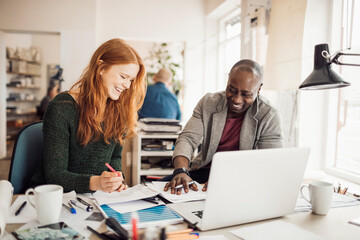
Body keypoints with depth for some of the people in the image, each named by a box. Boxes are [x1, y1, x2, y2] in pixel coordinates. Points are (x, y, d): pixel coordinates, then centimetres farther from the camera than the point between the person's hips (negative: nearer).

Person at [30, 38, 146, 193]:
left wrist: (116, 178, -9)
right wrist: (94, 182, -32)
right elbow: (54, 174, -15)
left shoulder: (118, 110, 4)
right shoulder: (61, 109, -15)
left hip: (96, 198, 6)